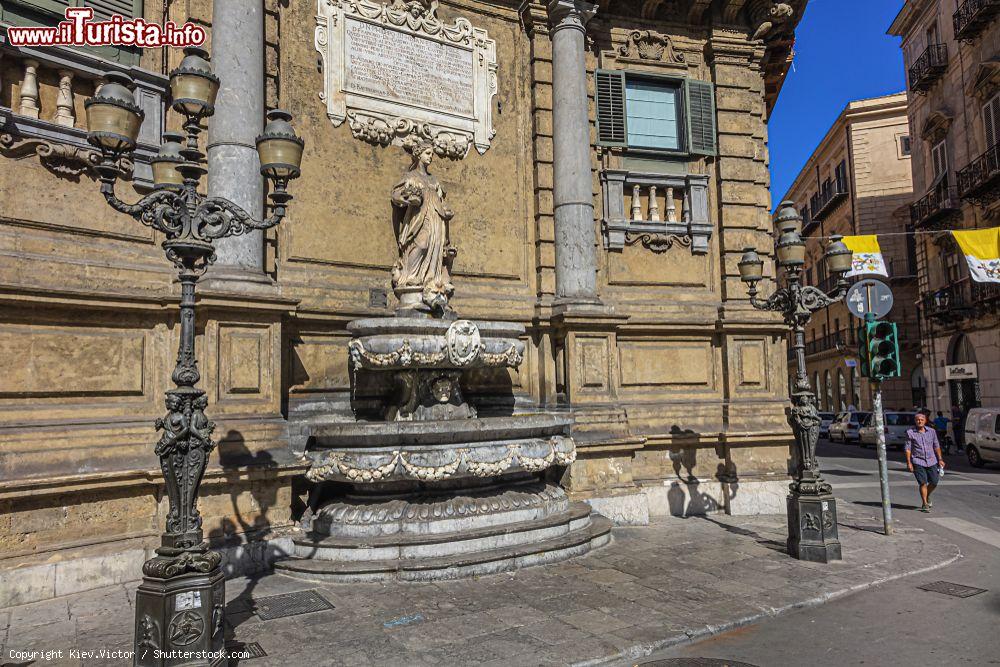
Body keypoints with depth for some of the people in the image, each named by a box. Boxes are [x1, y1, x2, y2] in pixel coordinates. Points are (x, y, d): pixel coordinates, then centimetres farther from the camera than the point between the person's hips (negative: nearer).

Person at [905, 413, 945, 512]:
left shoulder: (931, 431, 7)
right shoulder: (910, 433, -3)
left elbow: (936, 446, 14)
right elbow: (908, 448, -3)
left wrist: (940, 459, 10)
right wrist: (908, 462, -8)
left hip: (932, 461, 4)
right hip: (918, 462, -3)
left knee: (934, 482, 6)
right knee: (923, 483, -7)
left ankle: (927, 497, 34)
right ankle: (925, 504, 4)